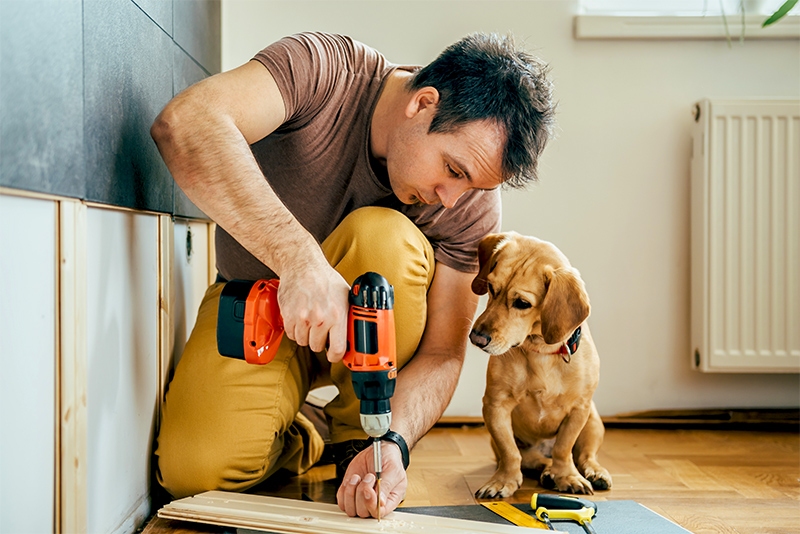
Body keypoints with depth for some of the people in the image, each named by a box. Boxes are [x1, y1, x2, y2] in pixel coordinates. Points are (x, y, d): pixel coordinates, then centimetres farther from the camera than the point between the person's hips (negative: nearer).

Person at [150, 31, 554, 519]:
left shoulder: (473, 203, -19)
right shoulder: (323, 71, -27)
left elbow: (442, 352, -16)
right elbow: (183, 125, -43)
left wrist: (393, 444, -36)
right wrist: (300, 258, -52)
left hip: (369, 325, 2)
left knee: (382, 237, -33)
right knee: (195, 470, -26)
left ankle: (358, 436, -12)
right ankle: (297, 436, 10)